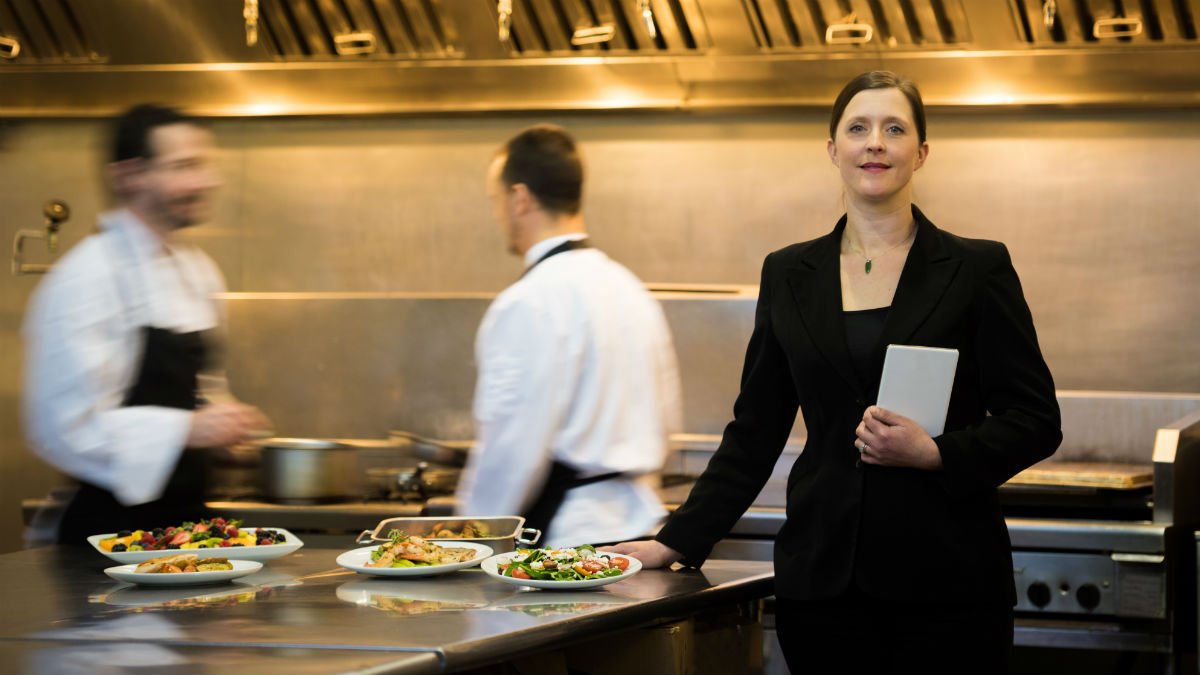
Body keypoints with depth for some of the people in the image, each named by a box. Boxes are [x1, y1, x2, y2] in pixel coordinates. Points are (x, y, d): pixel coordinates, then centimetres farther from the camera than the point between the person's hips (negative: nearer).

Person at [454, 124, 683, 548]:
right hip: (637, 522, 9)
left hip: (568, 538, -9)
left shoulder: (529, 303, -13)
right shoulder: (631, 290, 14)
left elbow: (511, 445, -15)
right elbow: (665, 419, 20)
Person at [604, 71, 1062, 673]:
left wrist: (934, 453, -15)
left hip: (944, 581, -2)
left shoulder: (977, 269, 2)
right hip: (821, 575, 2)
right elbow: (754, 431, 14)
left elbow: (1034, 420, 0)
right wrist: (678, 542, 9)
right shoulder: (789, 275, 11)